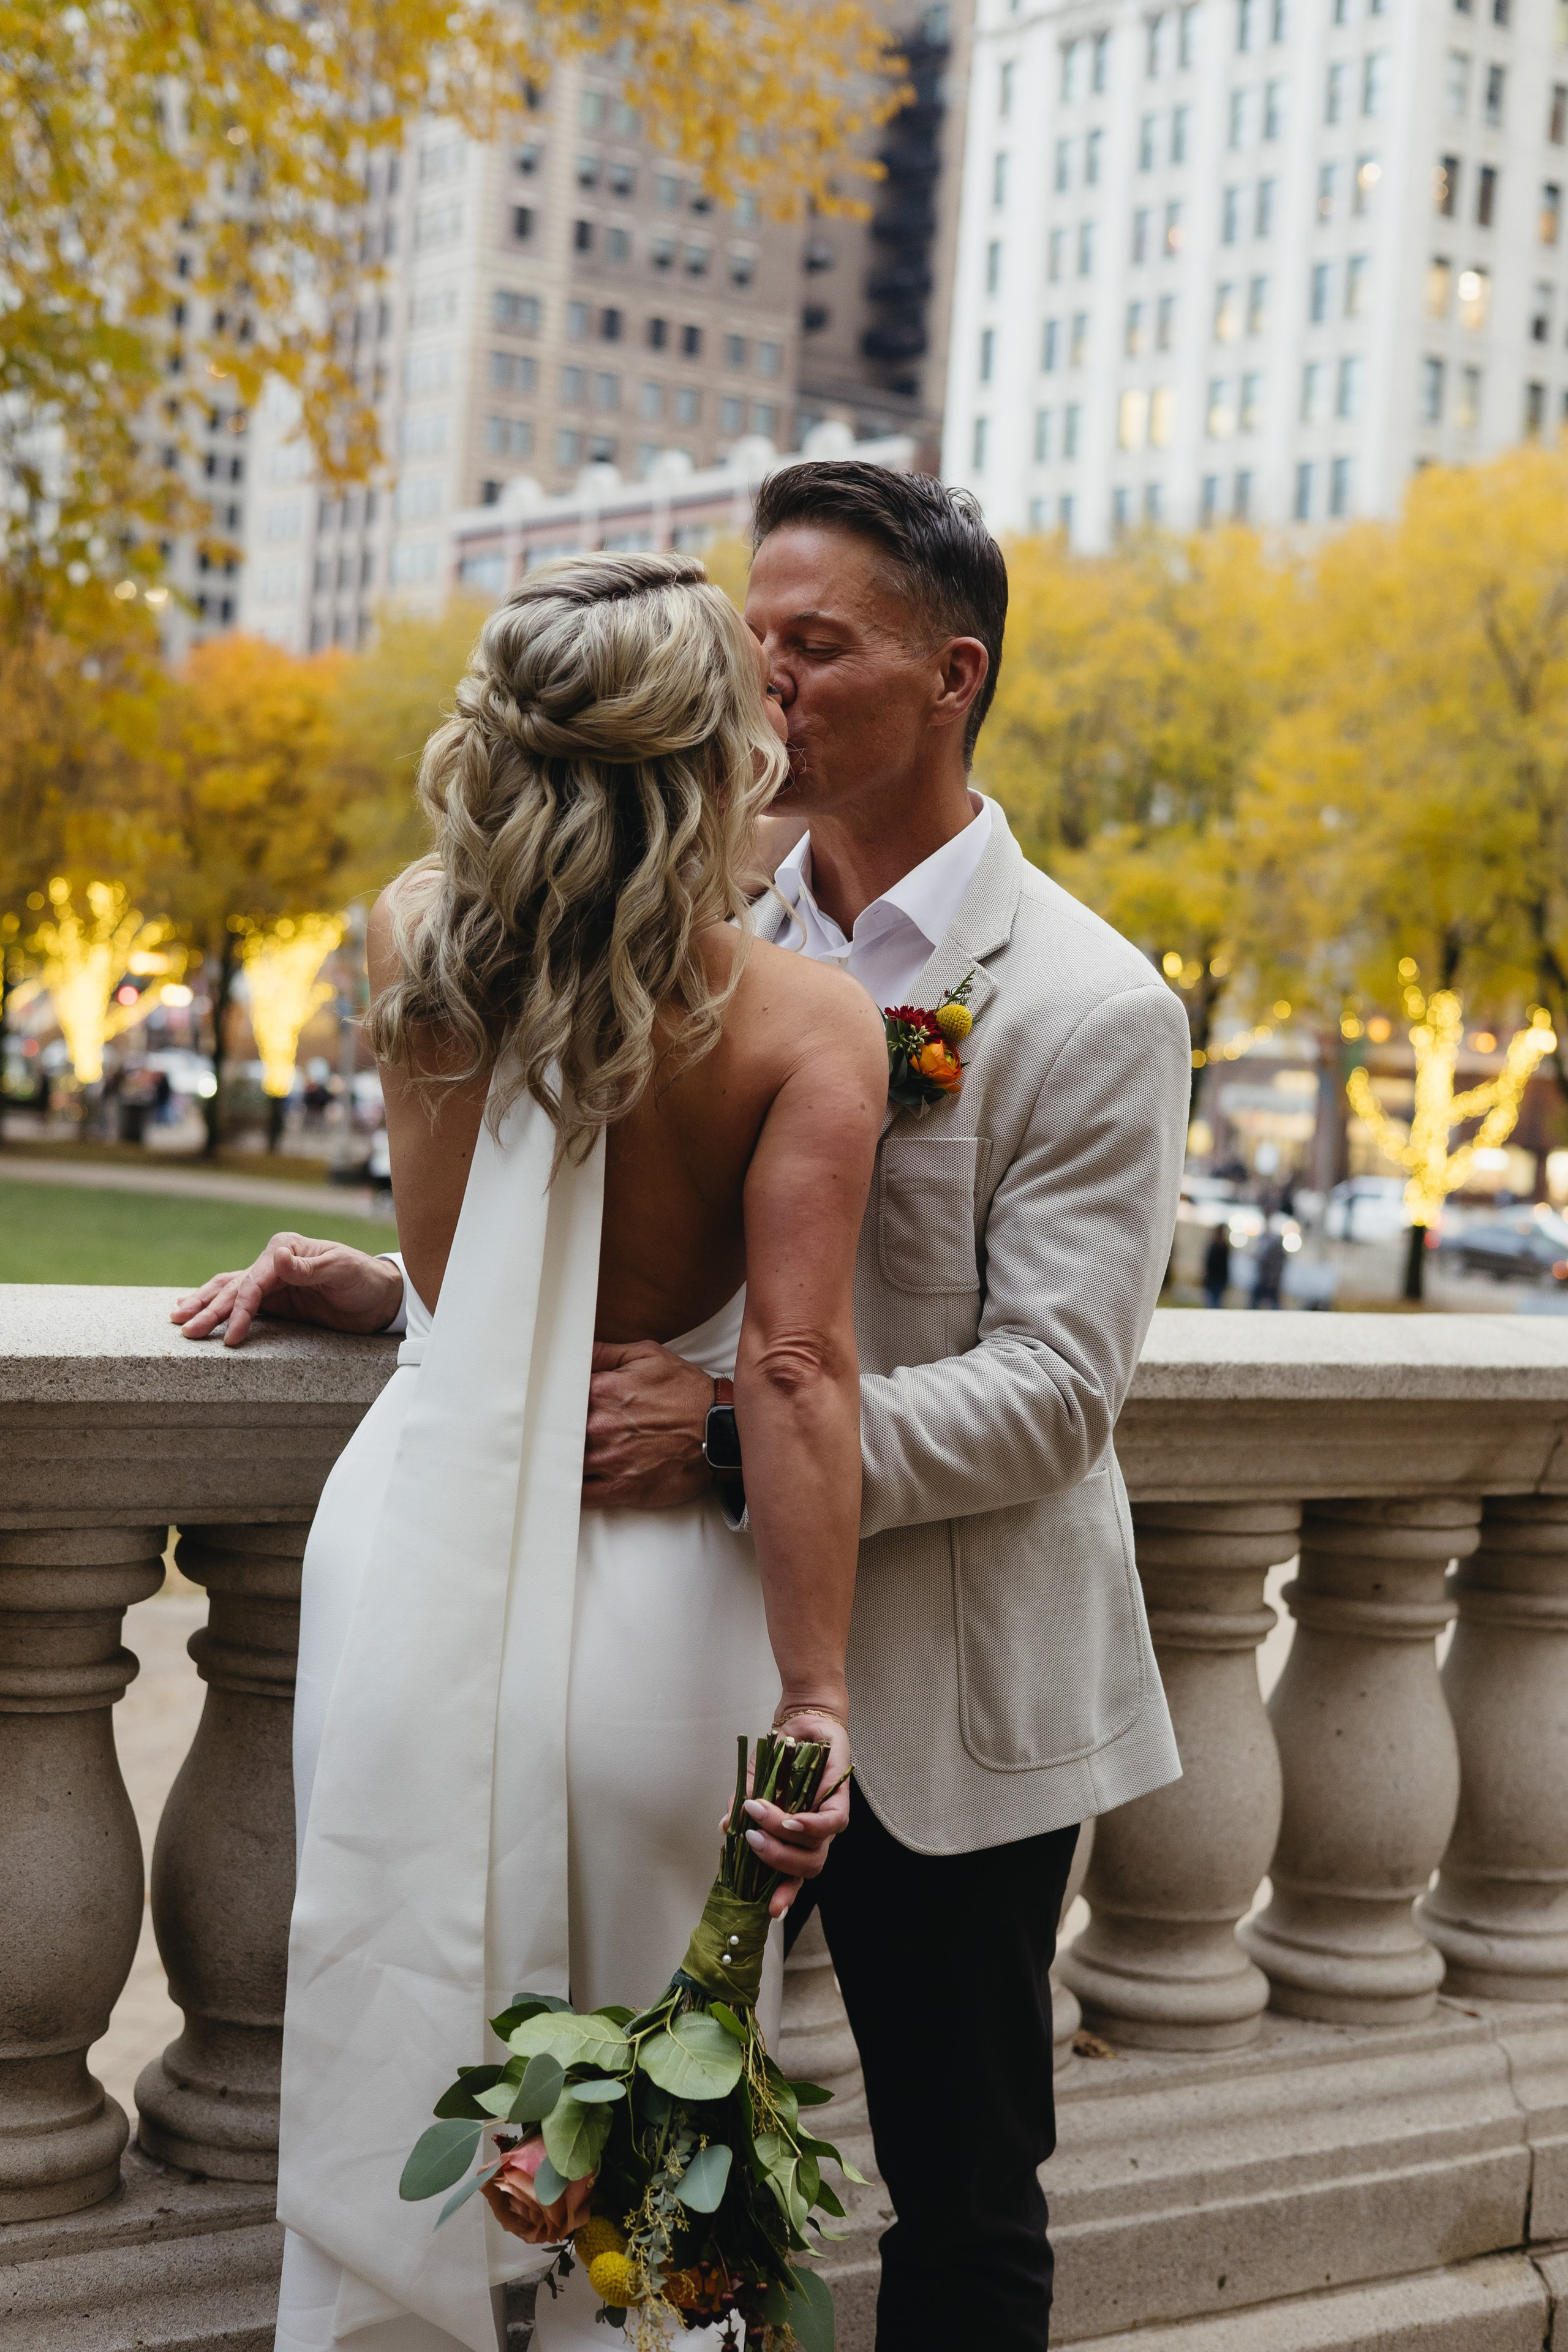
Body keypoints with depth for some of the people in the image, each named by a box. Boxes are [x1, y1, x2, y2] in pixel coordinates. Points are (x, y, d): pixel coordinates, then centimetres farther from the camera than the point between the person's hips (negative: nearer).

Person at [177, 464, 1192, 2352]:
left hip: (943, 1694, -5)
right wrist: (394, 1290, -2)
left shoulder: (1094, 1009, -13)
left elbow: (1052, 1388, -19)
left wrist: (747, 1430, -28)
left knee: (963, 2198, 12)